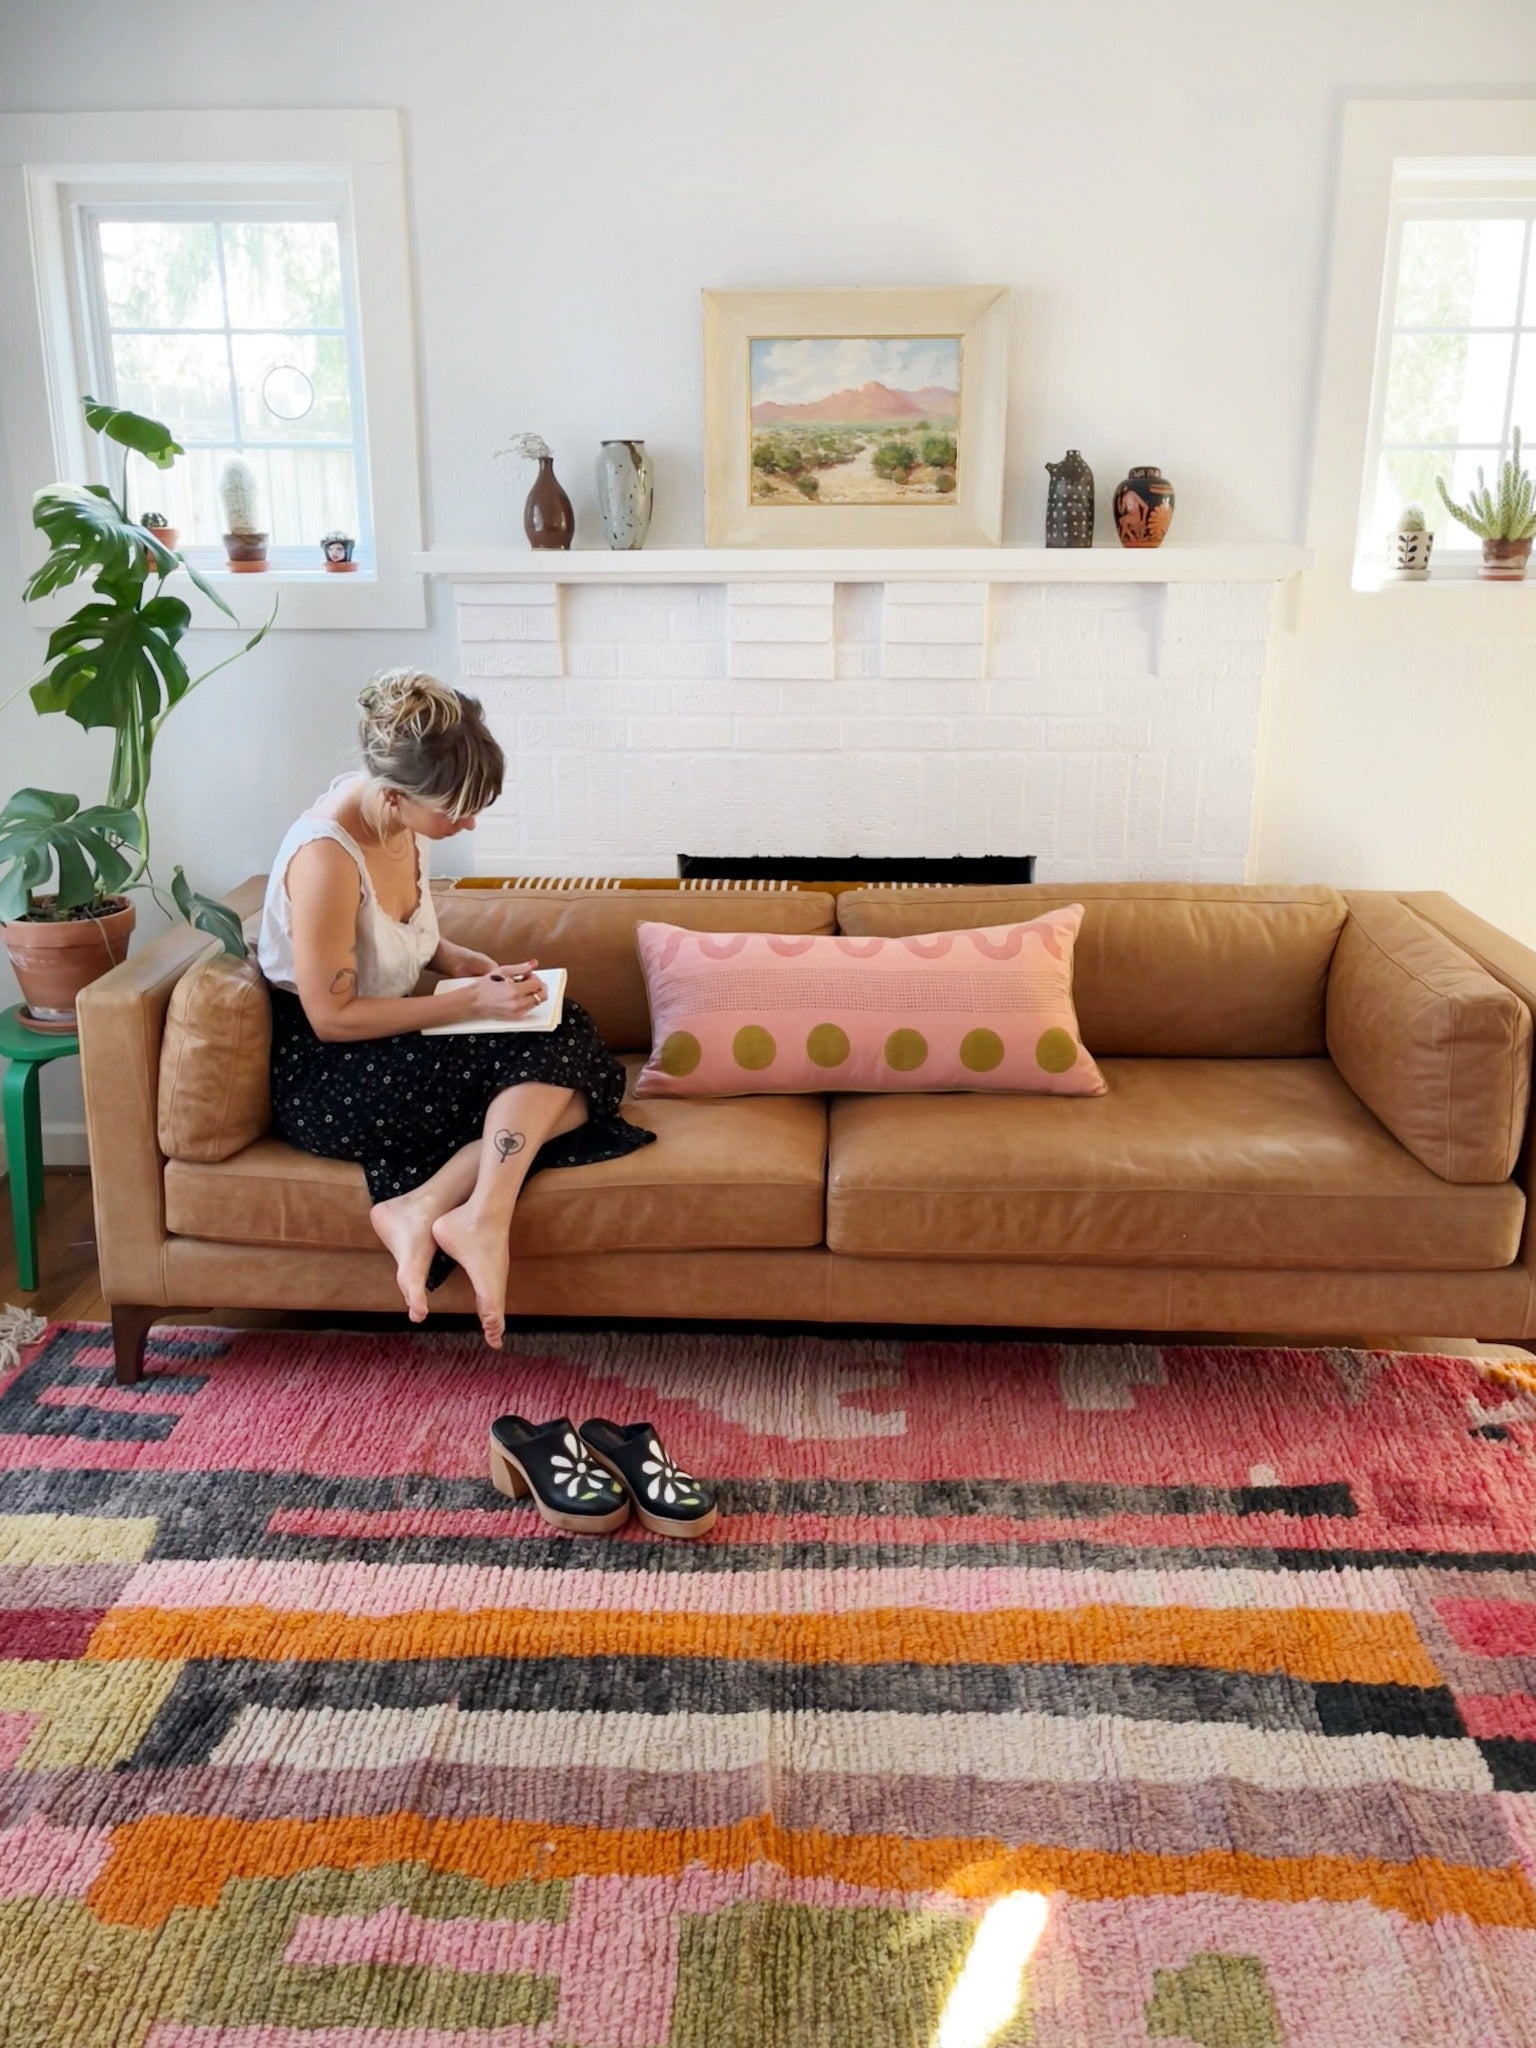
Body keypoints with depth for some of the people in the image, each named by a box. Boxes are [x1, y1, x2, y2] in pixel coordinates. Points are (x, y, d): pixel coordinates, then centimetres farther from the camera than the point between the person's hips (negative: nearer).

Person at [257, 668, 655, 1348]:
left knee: (568, 1036, -9)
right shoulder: (326, 856, -26)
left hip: (390, 1049, 9)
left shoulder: (403, 822, 0)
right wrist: (474, 1001, -19)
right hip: (326, 1084, -9)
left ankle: (420, 1209, -19)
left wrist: (470, 962, -1)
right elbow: (332, 1018, -21)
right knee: (553, 1067, -17)